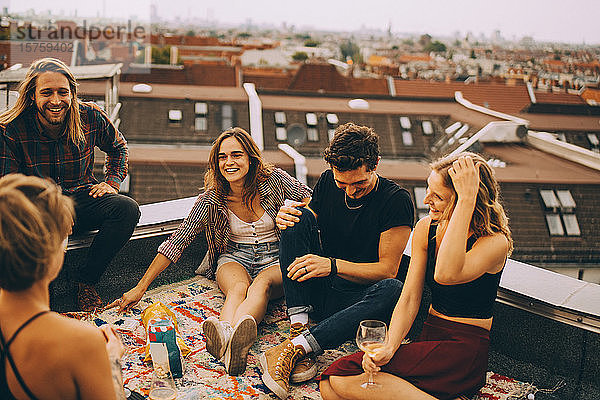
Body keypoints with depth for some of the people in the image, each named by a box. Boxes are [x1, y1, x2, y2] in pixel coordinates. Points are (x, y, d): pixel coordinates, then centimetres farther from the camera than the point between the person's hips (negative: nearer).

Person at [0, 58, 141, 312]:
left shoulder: (90, 117, -7)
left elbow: (118, 146, 15)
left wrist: (112, 182, 1)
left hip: (82, 198, 3)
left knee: (127, 209, -25)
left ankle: (87, 281, -11)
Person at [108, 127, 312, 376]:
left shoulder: (273, 180, -9)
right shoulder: (211, 199, -8)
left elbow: (310, 197, 9)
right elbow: (176, 242, -7)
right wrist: (140, 288, -9)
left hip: (275, 259, -1)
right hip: (234, 258, 1)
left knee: (261, 285, -37)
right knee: (238, 288, -36)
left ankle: (230, 342, -68)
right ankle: (225, 334, -70)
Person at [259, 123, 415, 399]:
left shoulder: (397, 200, -13)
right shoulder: (327, 182, 1)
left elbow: (388, 269, -15)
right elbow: (307, 229, 12)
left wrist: (333, 265, -28)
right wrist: (286, 220, -13)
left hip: (356, 299, -3)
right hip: (315, 292, 4)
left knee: (393, 289, -36)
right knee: (299, 218, -17)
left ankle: (296, 347, -40)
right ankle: (299, 327, -29)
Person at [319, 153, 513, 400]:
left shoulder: (496, 242, -15)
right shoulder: (425, 229, 4)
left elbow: (446, 274, -36)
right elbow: (409, 298, 2)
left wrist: (467, 198, -32)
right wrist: (389, 347, -15)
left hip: (464, 352, -6)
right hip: (428, 338, 7)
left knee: (344, 379, -21)